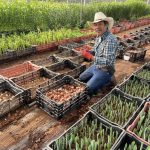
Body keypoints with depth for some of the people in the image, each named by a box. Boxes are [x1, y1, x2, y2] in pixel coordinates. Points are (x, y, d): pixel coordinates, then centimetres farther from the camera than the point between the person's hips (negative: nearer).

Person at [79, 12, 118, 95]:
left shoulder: (111, 40, -29)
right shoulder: (99, 37, 1)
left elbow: (108, 61, -34)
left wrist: (90, 57, -30)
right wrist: (88, 52, -9)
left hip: (105, 71, -9)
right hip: (95, 66, 9)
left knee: (87, 90, -11)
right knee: (81, 79, 18)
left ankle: (107, 80, 4)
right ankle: (100, 80, 20)